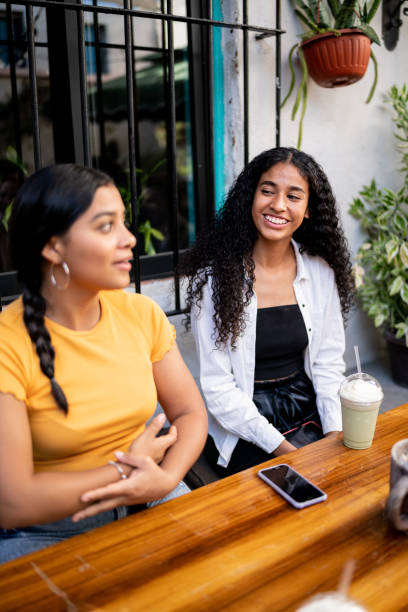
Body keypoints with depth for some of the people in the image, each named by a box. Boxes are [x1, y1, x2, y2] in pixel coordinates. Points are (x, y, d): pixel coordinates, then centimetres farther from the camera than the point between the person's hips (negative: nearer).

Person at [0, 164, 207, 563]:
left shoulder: (142, 314, -4)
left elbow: (190, 413, 2)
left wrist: (166, 478, -18)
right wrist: (126, 469, -14)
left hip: (148, 502, 4)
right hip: (46, 533, -3)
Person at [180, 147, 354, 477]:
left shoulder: (321, 272, 1)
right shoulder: (213, 276, -12)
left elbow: (328, 363, 5)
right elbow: (218, 387, -13)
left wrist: (336, 434, -9)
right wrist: (281, 447, -18)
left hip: (308, 415, 5)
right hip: (242, 424, -4)